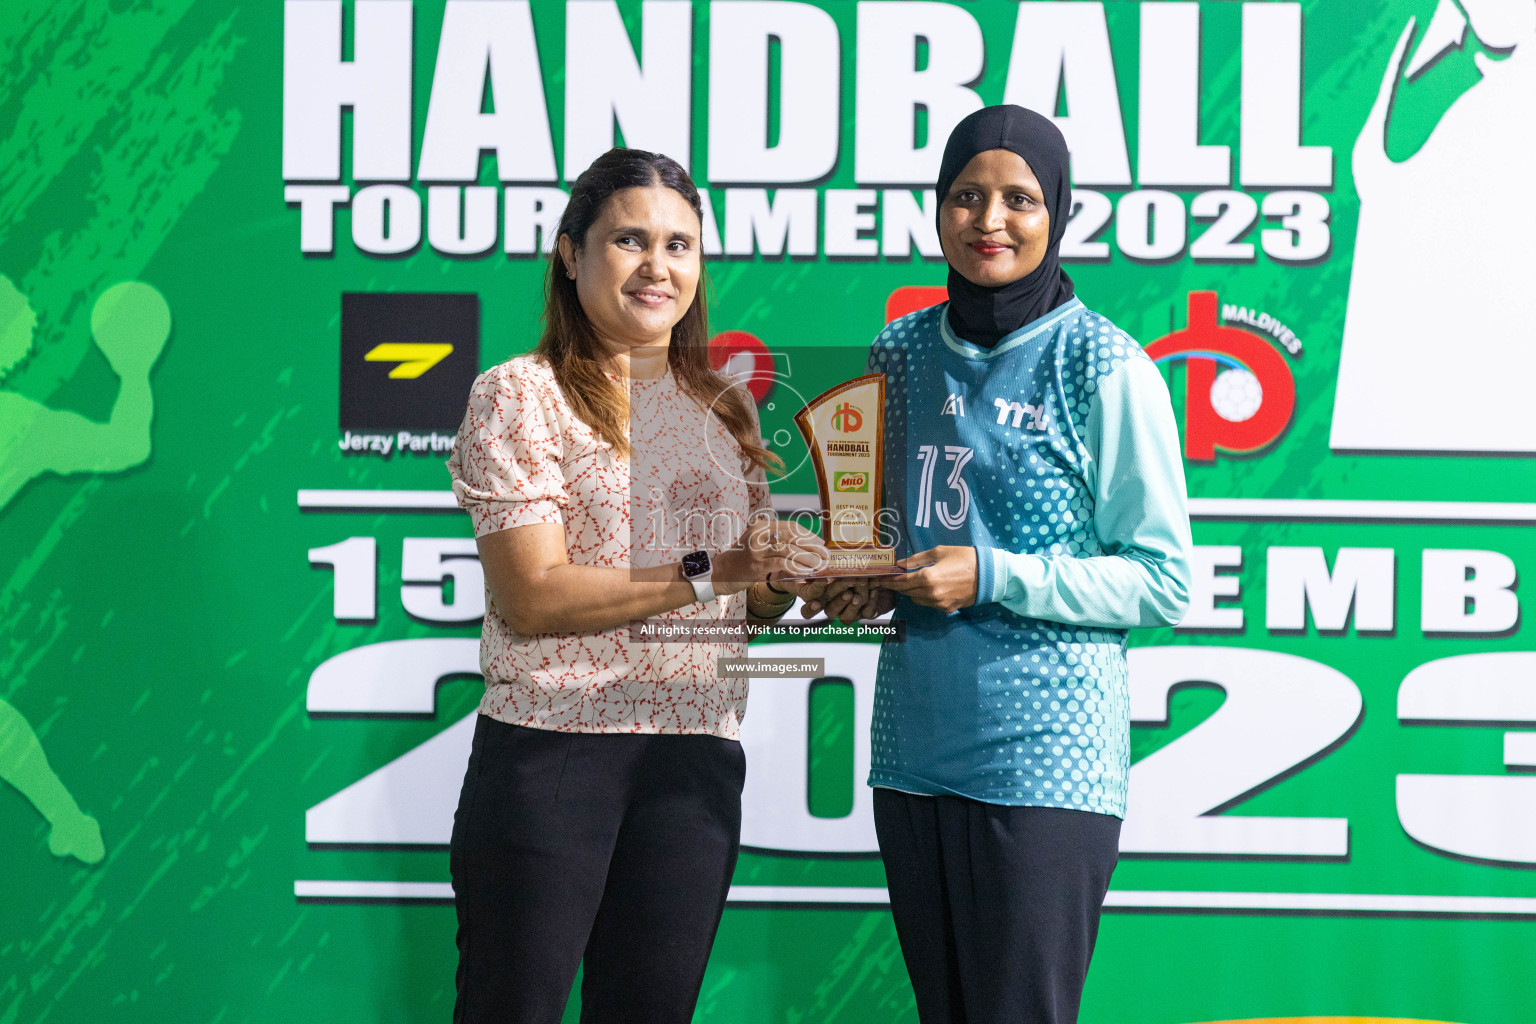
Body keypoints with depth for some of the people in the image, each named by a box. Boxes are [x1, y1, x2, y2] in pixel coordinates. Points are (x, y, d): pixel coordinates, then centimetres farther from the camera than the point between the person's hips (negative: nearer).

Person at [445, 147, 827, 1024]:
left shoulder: (726, 408, 15)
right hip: (549, 749, -5)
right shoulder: (518, 395, -2)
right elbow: (533, 596, -13)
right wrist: (707, 571, -18)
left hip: (696, 760, 5)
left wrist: (802, 578, -5)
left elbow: (755, 598, 18)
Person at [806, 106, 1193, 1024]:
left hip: (1045, 754, -5)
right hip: (913, 742, 6)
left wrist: (996, 578, -16)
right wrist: (869, 584, 2)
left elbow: (1163, 582, -7)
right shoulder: (902, 354, 10)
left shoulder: (1106, 369, -7)